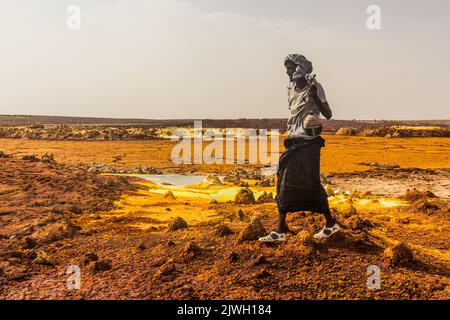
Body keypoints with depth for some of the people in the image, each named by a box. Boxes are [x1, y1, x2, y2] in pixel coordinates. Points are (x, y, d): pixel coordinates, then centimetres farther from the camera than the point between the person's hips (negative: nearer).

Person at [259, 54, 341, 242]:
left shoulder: (313, 86, -6)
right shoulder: (292, 89, 15)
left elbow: (328, 114, -11)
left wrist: (315, 96, -25)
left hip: (308, 143, -7)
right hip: (294, 142, 7)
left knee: (311, 184, -5)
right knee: (285, 183, 2)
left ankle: (331, 224, 14)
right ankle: (281, 231, 6)